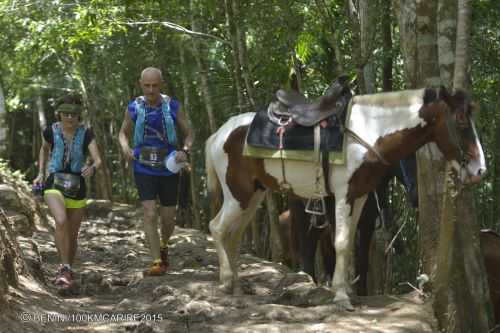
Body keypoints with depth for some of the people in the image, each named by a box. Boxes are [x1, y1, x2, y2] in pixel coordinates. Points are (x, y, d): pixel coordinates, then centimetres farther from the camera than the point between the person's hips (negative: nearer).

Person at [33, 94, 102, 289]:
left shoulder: (86, 134, -8)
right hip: (54, 184, -1)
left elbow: (98, 160, -16)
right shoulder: (51, 131, -5)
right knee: (61, 222, -28)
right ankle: (65, 268, -15)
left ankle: (68, 269, 35)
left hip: (77, 187, 1)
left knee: (72, 234, 9)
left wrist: (92, 168, -39)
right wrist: (40, 174, 10)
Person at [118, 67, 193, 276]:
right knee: (150, 214, -15)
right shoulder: (134, 108, -4)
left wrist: (184, 151, -18)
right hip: (144, 170, -1)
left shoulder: (173, 107, -5)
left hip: (169, 170, 1)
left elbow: (189, 135, 4)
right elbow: (123, 133, 13)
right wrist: (125, 148, -10)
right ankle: (157, 263, -15)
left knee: (168, 219, 8)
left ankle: (163, 245, 40)